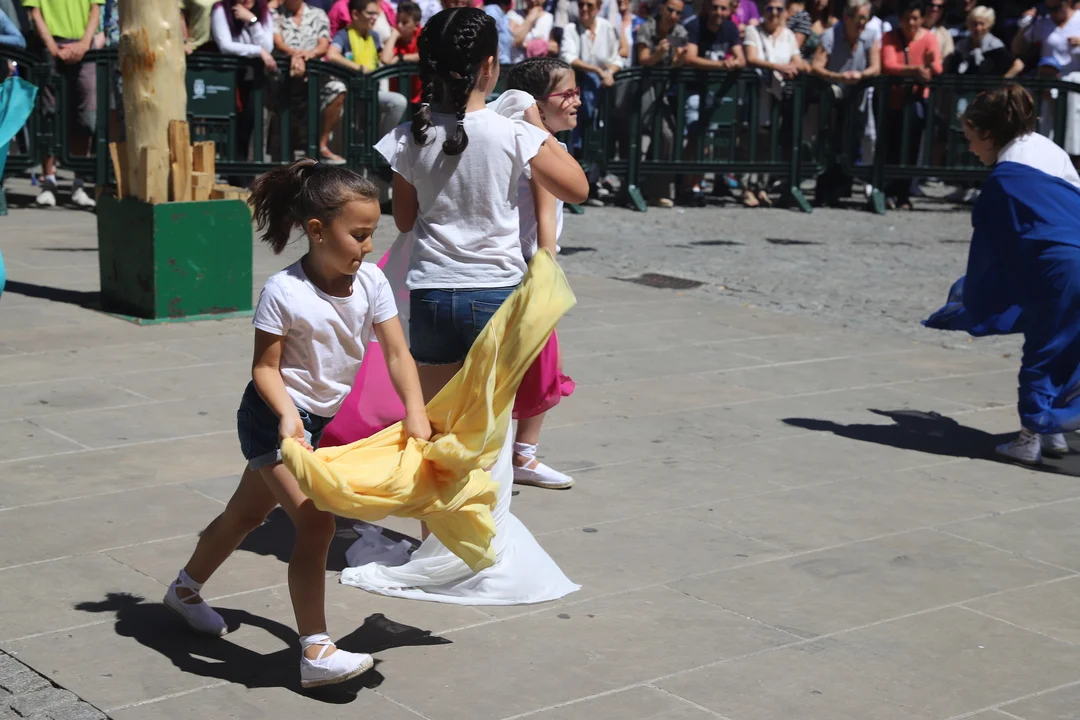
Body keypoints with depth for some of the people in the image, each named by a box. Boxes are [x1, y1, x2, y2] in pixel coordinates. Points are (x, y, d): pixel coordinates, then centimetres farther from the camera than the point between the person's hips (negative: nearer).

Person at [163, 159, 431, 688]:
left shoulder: (371, 282, -9)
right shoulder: (283, 293, -23)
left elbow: (396, 354, -10)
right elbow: (265, 367, -18)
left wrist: (415, 411, -22)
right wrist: (287, 415, -34)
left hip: (326, 419, 7)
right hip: (276, 418, -7)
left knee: (247, 513, 23)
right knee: (315, 523, -18)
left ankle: (185, 590, 46)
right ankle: (315, 653, -13)